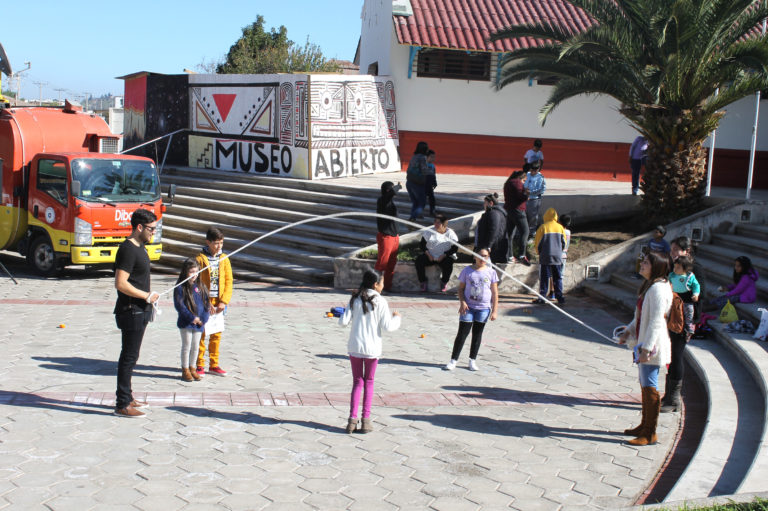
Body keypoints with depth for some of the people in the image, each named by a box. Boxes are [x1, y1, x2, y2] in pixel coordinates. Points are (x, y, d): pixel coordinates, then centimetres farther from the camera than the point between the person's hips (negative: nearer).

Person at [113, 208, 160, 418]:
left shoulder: (139, 247, 13)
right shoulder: (128, 250, -19)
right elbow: (120, 284, -25)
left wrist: (148, 299, 15)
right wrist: (147, 296, -18)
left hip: (140, 311, 10)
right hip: (131, 312, -10)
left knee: (130, 356, 17)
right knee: (129, 357, -5)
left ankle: (126, 397, 28)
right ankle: (122, 405, 0)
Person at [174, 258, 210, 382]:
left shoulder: (200, 286, 5)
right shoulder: (180, 287, -10)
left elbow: (206, 302, 7)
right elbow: (179, 305, -13)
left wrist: (203, 318, -5)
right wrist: (192, 317, -15)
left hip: (199, 323, 4)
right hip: (185, 323, -4)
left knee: (195, 347, 12)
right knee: (186, 346, 3)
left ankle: (192, 368, 24)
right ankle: (185, 370, 14)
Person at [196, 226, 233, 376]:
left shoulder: (224, 259, 5)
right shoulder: (200, 259, -6)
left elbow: (228, 281, 4)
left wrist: (224, 302, -6)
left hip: (218, 303, 4)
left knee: (216, 335, 9)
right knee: (200, 333, 1)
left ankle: (214, 364, 18)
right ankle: (199, 365, 11)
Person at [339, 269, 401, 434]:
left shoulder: (355, 300, 1)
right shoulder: (380, 302, -7)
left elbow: (343, 322, -4)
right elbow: (387, 327, -9)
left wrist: (342, 315, 18)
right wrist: (396, 318, 9)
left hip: (355, 347, 2)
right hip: (372, 348, -2)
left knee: (357, 382, 11)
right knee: (368, 382, 11)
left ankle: (352, 418, 2)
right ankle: (366, 419, 10)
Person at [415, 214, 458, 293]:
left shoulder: (450, 233, -1)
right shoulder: (429, 232, 5)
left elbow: (455, 248, -5)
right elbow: (422, 244, 6)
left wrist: (444, 255, -17)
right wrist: (427, 253, -12)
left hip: (445, 257, -2)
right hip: (430, 256, 2)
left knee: (448, 265, -35)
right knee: (419, 260, -24)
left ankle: (444, 282, -5)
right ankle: (422, 282, -6)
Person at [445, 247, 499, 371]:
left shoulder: (491, 272, 1)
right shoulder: (467, 270, 0)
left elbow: (495, 293, 3)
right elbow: (461, 288, 4)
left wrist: (494, 311, -1)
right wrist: (462, 302, -12)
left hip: (483, 308, 1)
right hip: (468, 307, -1)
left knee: (477, 334, 8)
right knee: (462, 333, -2)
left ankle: (472, 360, 19)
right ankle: (453, 360, 5)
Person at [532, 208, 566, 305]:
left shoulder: (543, 227, -6)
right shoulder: (560, 228, 2)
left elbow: (537, 243, -2)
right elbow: (563, 243, 9)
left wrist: (539, 252, 14)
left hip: (545, 257, -2)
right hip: (558, 257, 2)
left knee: (544, 278, 2)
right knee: (558, 278, 9)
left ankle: (541, 297, 1)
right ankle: (560, 297, 7)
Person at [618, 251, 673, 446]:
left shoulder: (658, 289, -19)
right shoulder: (648, 286, 14)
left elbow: (656, 322, -23)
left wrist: (646, 348, -24)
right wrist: (628, 331, 13)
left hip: (653, 346, -11)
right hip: (643, 343, 11)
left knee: (650, 387, -6)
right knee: (645, 385, 18)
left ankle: (650, 434, 1)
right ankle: (645, 426, 30)